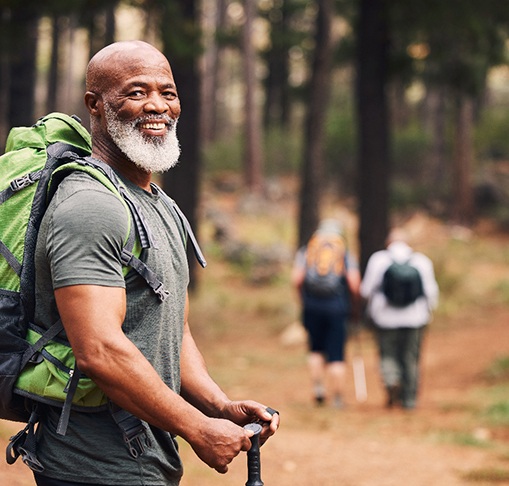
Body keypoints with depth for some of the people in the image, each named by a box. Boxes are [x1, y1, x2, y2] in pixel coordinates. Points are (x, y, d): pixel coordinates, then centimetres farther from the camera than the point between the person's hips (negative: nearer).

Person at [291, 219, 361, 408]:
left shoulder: (305, 251, 7)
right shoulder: (346, 254, 5)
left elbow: (296, 279, -3)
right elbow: (354, 284, -5)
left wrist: (303, 300, 11)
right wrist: (354, 306, 9)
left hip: (312, 306, 1)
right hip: (337, 307, -1)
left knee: (316, 349, 19)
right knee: (336, 354, 3)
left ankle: (317, 385, 3)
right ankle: (337, 397, 3)